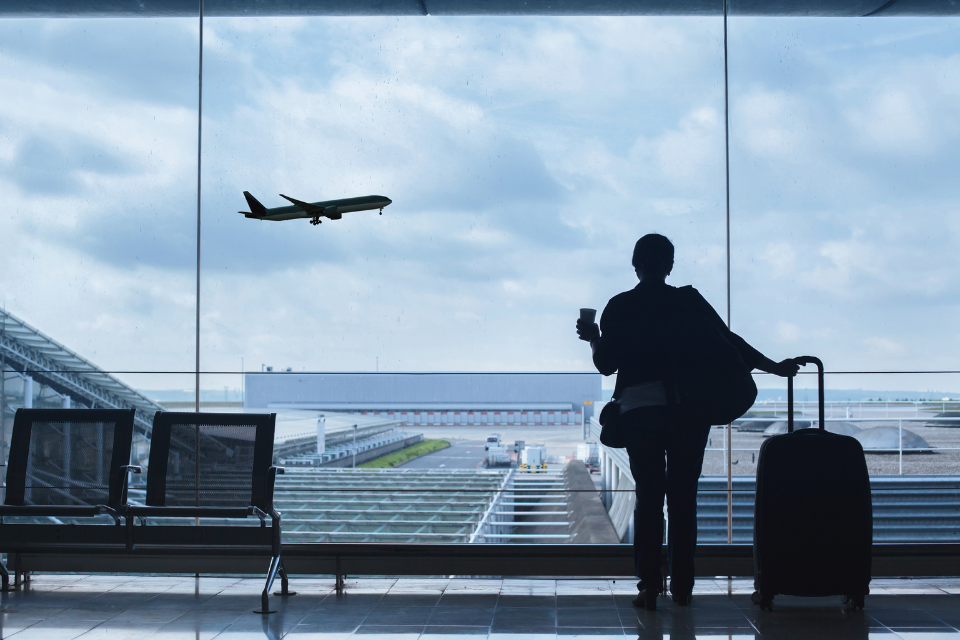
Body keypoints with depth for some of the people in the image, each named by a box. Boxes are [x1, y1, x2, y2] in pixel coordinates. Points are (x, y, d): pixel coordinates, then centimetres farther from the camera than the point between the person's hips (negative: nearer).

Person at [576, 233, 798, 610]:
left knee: (648, 496, 5)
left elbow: (606, 364, 2)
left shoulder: (619, 307, 3)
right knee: (683, 497, 7)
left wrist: (593, 339, 22)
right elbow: (729, 342, 3)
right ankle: (682, 586, 8)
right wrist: (774, 368, 11)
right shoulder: (690, 302, 3)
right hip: (689, 409, 0)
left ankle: (649, 586, -1)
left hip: (639, 410, 0)